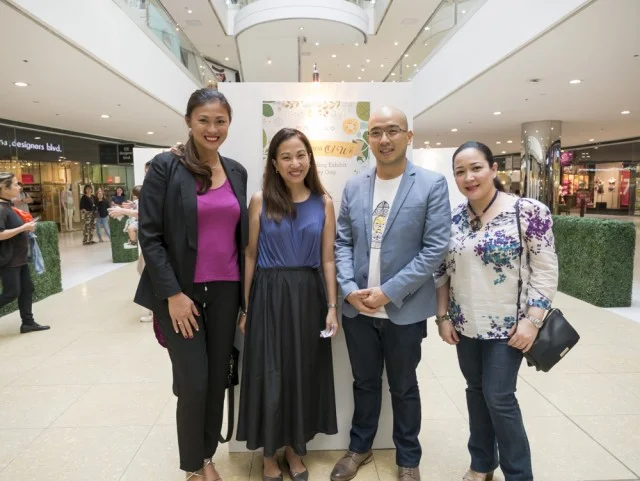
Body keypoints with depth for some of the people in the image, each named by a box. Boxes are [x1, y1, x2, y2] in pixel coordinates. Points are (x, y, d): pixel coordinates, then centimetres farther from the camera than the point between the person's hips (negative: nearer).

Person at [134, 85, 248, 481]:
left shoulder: (237, 172, 8)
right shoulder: (166, 166, -6)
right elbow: (149, 235, -8)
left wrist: (245, 292, 9)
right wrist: (172, 293, -13)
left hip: (226, 290, 4)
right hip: (181, 291, -4)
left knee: (218, 380, 12)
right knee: (194, 384, 1)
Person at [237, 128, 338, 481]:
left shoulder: (323, 203, 1)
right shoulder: (260, 201, -3)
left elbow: (328, 259, 3)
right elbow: (250, 256, 1)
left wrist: (332, 306, -2)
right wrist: (244, 307, 0)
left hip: (309, 296, 2)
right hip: (269, 296, -1)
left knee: (304, 374, 13)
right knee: (268, 377, 7)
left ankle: (295, 449, 35)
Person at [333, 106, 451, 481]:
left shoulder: (432, 185, -7)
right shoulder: (353, 187, 6)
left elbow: (435, 248, -12)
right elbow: (342, 242, 6)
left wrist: (388, 292, -16)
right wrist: (349, 289, -9)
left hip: (404, 310, -3)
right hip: (357, 308, 3)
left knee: (404, 388, 15)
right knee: (365, 383, 19)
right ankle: (360, 447, 40)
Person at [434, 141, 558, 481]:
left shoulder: (528, 211, -12)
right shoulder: (453, 218, 0)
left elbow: (546, 270, -10)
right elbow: (442, 270, 6)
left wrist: (532, 320, -15)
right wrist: (443, 316, 3)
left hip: (507, 326, -4)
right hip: (465, 324, 5)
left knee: (499, 398, 1)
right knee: (475, 391, 16)